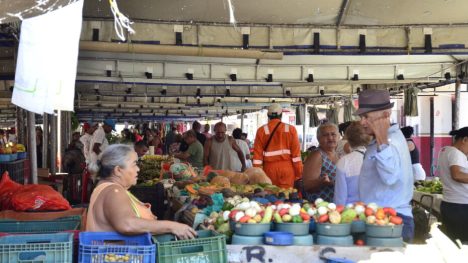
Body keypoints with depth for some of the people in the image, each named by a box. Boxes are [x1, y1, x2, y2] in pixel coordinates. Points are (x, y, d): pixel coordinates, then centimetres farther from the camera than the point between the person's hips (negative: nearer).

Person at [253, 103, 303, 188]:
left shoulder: (262, 130, 1)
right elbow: (296, 153, -1)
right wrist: (299, 173, 3)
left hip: (269, 168, 0)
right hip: (287, 168, 0)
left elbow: (257, 153, 0)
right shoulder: (290, 129, 1)